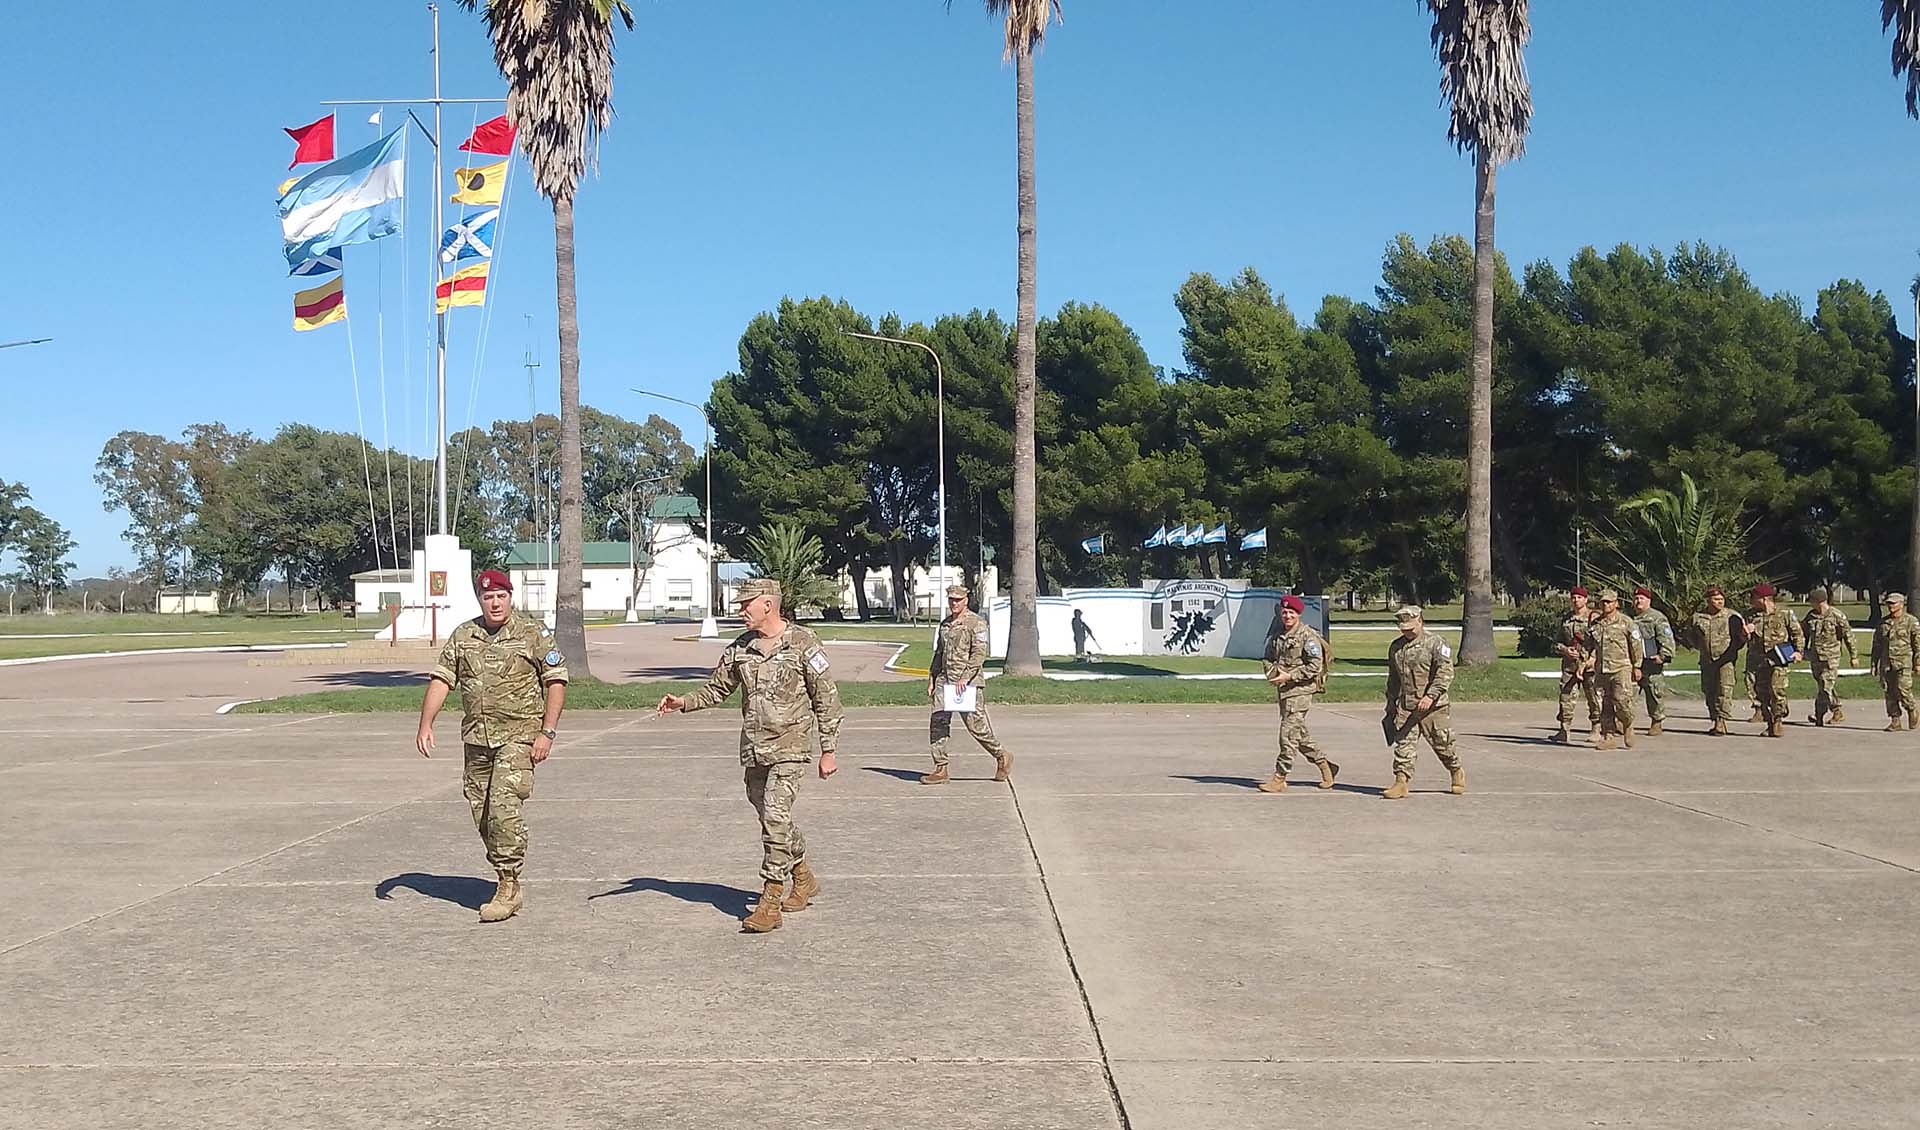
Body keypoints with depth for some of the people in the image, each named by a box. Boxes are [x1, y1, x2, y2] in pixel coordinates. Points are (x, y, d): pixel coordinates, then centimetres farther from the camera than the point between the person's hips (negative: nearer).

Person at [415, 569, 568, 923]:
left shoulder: (533, 633, -2)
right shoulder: (463, 636, 10)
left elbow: (556, 680, -3)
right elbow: (440, 679, 7)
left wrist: (547, 732, -10)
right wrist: (426, 724, -5)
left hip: (518, 736, -5)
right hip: (477, 737, 5)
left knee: (504, 805, -17)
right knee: (482, 813, 7)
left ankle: (508, 887, -8)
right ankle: (509, 886, 19)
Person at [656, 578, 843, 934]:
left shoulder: (803, 644, -7)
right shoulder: (739, 649, 8)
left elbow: (827, 700, -4)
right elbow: (716, 690, 17)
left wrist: (828, 751, -5)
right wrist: (683, 703, -2)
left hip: (789, 748, -6)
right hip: (752, 750, 6)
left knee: (776, 818, -15)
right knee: (772, 819, 15)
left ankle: (769, 904, -12)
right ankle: (804, 879, 36)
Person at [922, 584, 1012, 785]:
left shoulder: (976, 622, -6)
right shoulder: (945, 624, 17)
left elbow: (979, 654, -14)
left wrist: (965, 678, -22)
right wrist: (931, 680, 17)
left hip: (969, 681, -7)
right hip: (944, 680, 7)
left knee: (976, 725, -4)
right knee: (938, 723, -3)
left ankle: (1002, 757, 18)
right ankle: (940, 770, 0)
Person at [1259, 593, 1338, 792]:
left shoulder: (1308, 636, -10)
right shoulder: (1277, 636, 12)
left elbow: (1315, 666, -15)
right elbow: (1268, 658, 21)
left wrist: (1289, 676, -18)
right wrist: (1272, 672, 0)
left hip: (1300, 690, -8)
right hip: (1283, 691, 8)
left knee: (1289, 734, -8)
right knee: (1299, 734, 14)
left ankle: (1280, 778, -4)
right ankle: (1325, 766, 29)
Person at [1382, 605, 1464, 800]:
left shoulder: (1434, 643, -6)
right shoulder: (1396, 647, 12)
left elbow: (1446, 673, -15)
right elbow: (1393, 679, 22)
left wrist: (1431, 696, -25)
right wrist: (1391, 706, 22)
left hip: (1432, 706, -4)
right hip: (1405, 707, 4)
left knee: (1442, 744, 7)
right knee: (1402, 743, -6)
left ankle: (1457, 772, 31)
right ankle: (1401, 781, -5)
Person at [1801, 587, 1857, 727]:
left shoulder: (1837, 616, -9)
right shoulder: (1811, 615, 7)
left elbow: (1848, 635, -3)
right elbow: (1803, 631, 19)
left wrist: (1853, 656, 0)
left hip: (1830, 657, -7)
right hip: (1814, 656, 7)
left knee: (1825, 686, -10)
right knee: (1821, 685, 13)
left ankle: (1819, 716, -9)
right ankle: (1837, 710, 28)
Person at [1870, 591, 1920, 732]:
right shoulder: (1883, 622, 14)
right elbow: (1877, 644, 19)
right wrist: (1874, 664, 15)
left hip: (1903, 663, -5)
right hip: (1886, 664, 5)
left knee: (1903, 690, -12)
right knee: (1890, 693, 3)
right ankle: (1895, 721, 9)